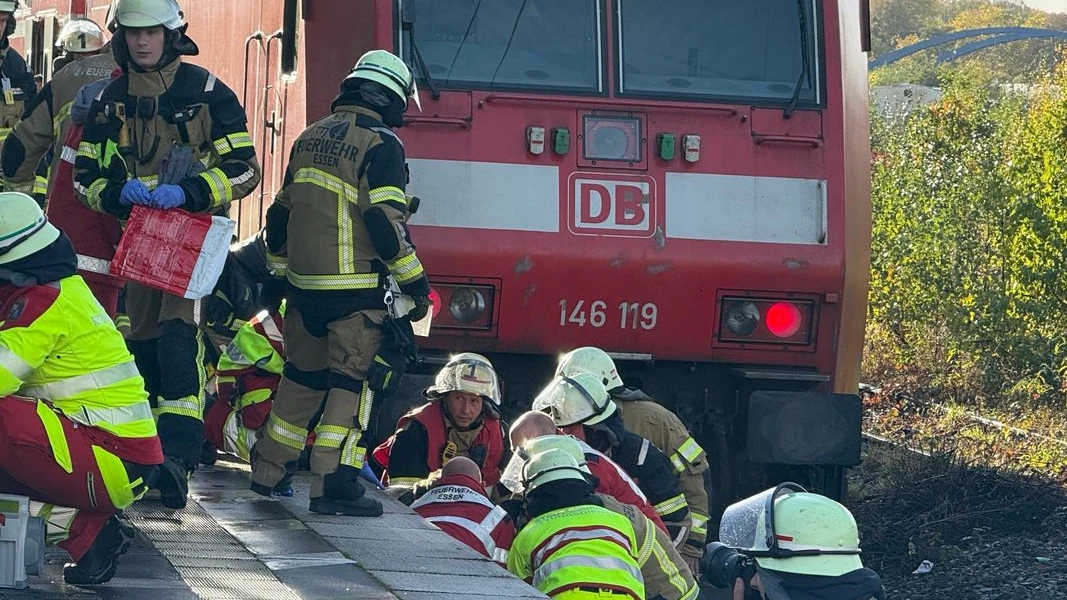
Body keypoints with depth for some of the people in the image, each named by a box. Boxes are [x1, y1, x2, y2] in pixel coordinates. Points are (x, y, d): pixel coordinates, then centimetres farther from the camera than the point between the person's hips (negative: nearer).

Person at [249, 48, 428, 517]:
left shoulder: (311, 139, 13)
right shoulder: (381, 145, -11)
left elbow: (281, 212, 20)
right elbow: (385, 222, -18)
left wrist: (281, 268, 31)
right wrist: (415, 282, -10)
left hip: (304, 284, 7)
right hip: (358, 291, -7)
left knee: (302, 375, 20)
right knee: (353, 382, -4)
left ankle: (268, 470, 26)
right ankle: (333, 483, -10)